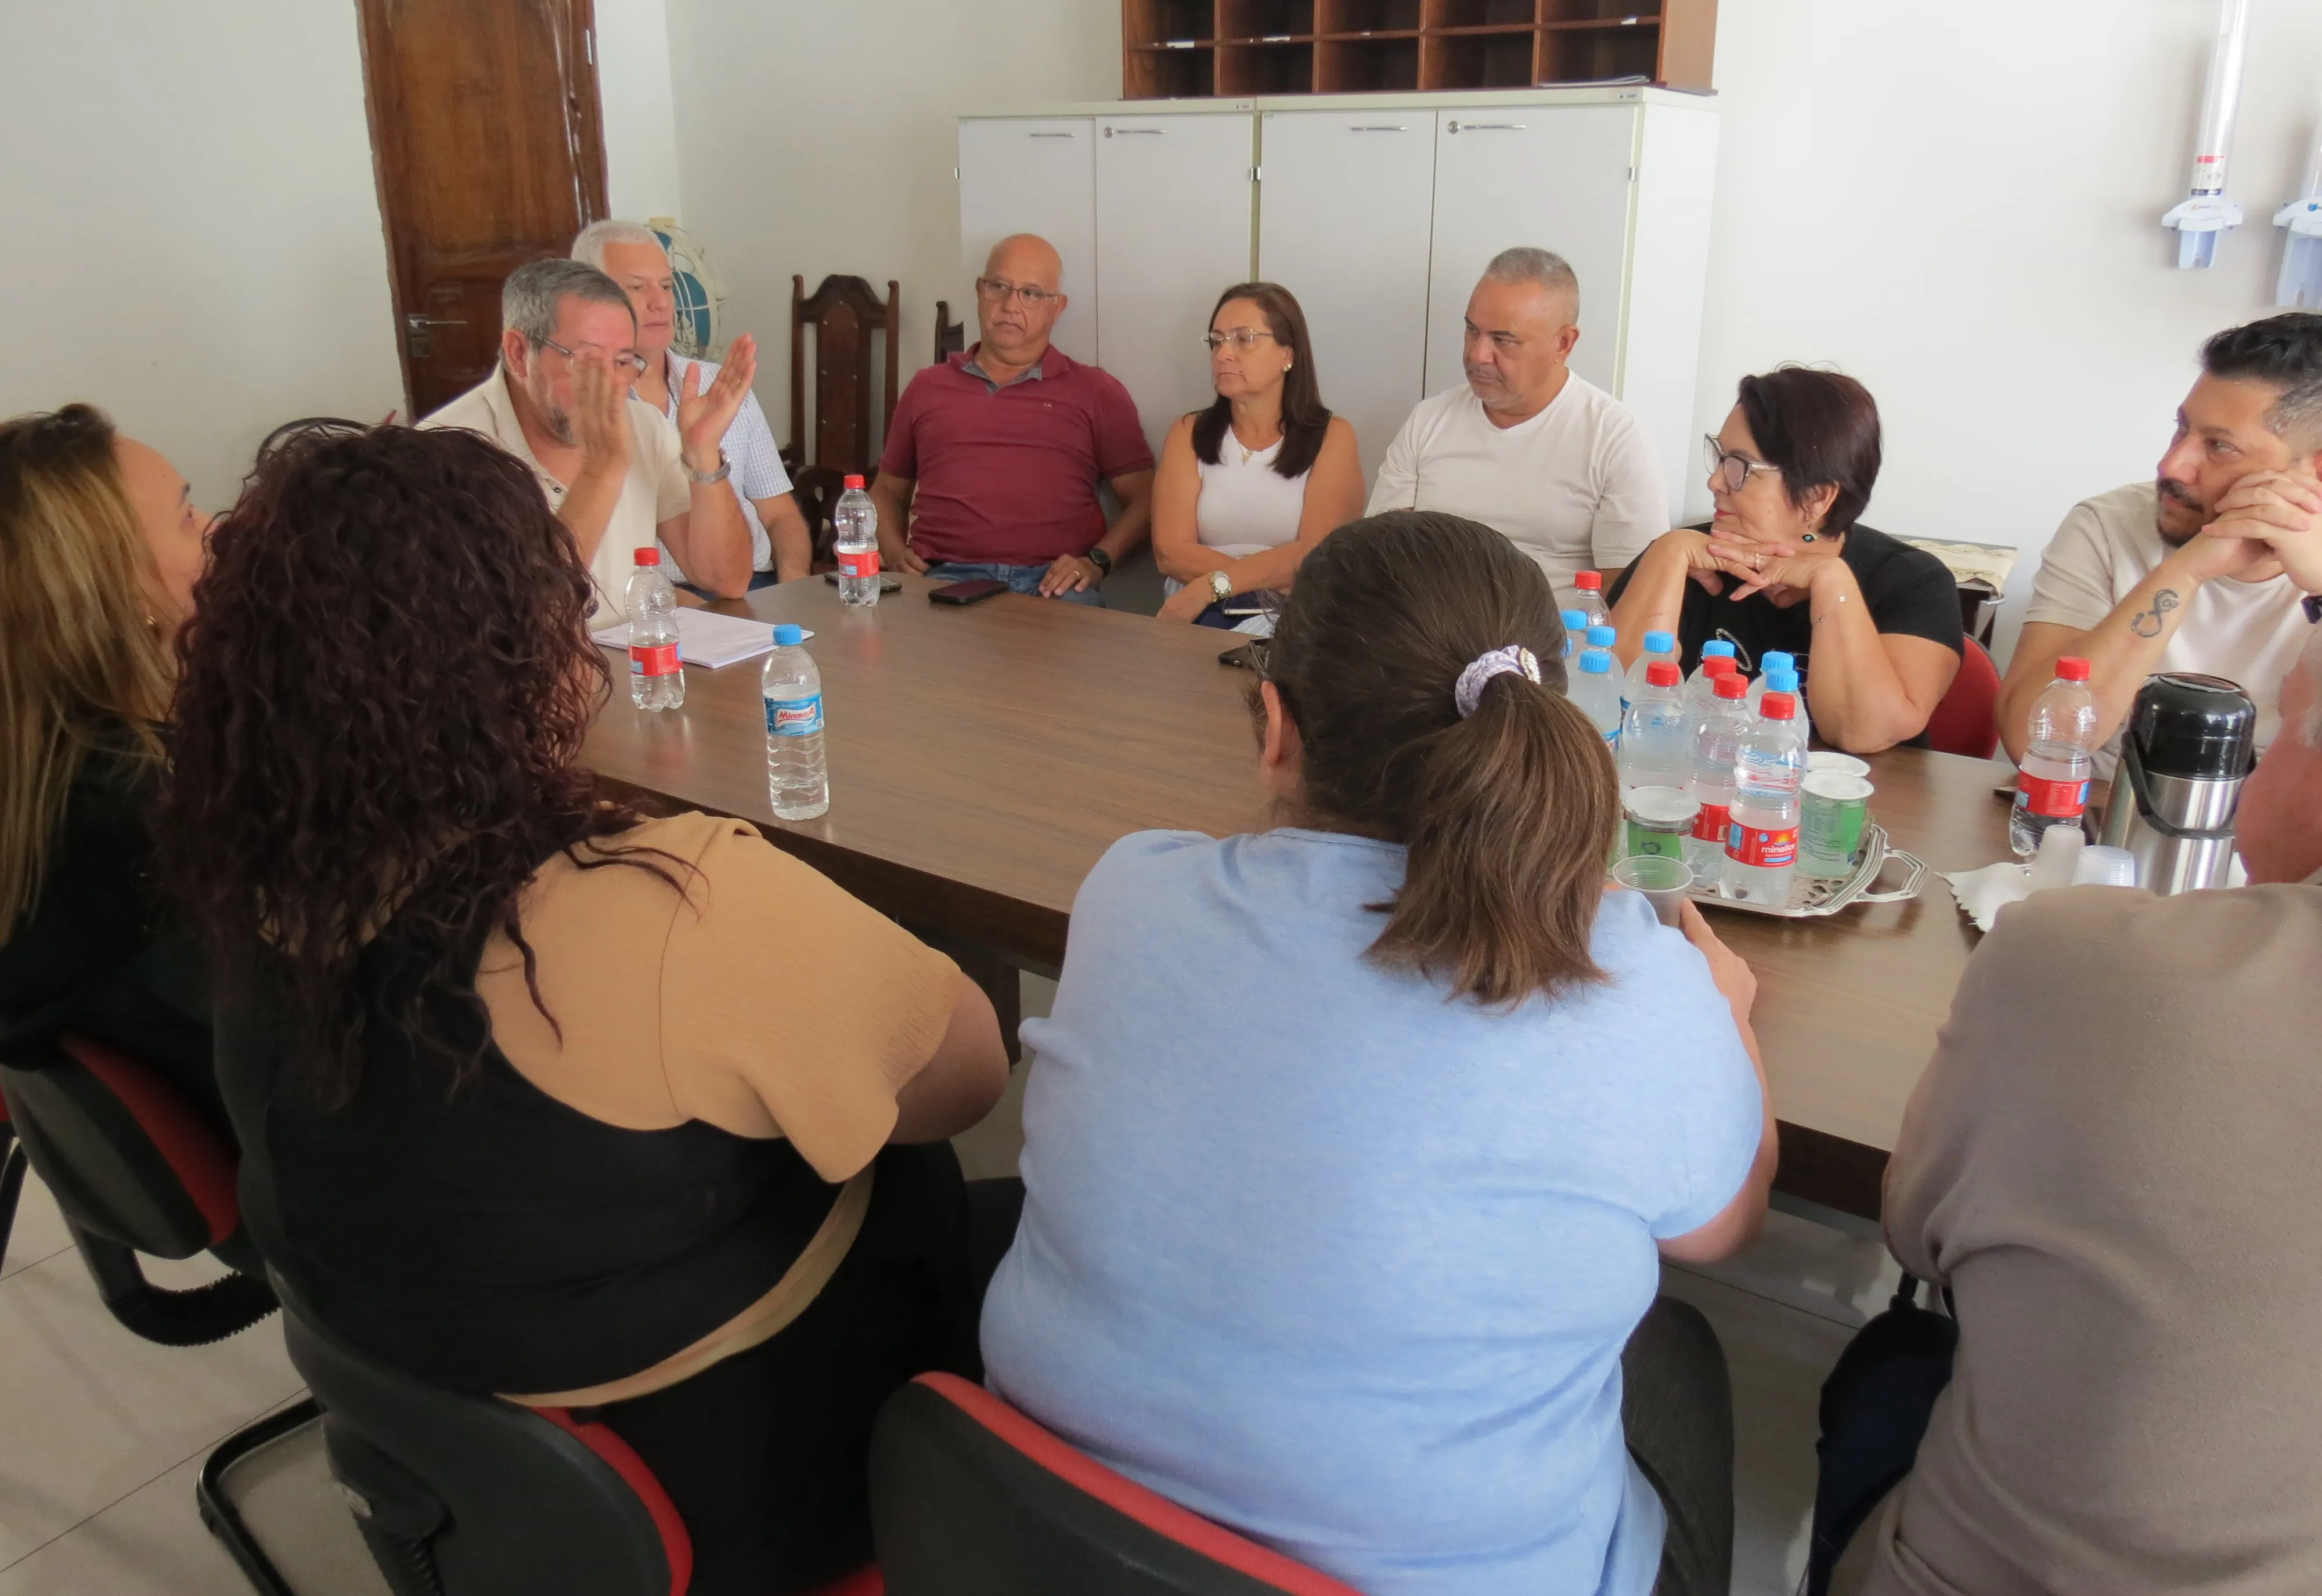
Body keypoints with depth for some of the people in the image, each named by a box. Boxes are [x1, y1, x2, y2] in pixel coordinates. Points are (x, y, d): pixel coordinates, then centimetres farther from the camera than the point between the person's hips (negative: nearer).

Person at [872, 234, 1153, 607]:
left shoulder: (1097, 392, 15)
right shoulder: (927, 387, 22)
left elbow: (1144, 498, 9)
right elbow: (887, 492, 29)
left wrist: (1097, 561, -8)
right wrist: (893, 550, 8)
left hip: (1053, 581, -1)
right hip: (945, 577, 1)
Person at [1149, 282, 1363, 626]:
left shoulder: (1332, 437, 4)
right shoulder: (1188, 434, 10)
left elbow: (1317, 553, -10)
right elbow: (1172, 552, -4)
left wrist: (1213, 585, -21)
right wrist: (1281, 580, -16)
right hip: (1204, 613, 0)